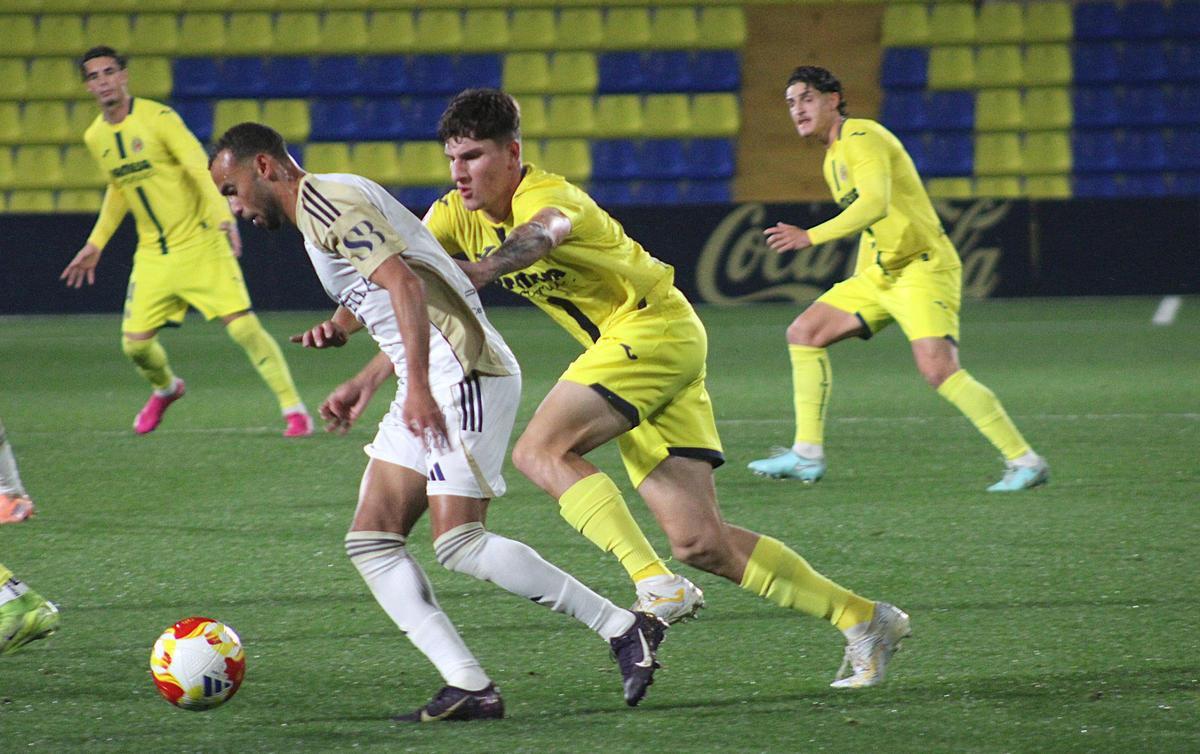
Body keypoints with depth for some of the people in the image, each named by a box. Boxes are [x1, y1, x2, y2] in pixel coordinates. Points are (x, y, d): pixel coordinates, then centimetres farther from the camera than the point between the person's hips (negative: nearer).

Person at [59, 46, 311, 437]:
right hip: (152, 254, 5)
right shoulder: (95, 137, 6)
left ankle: (293, 408, -4)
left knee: (242, 326, -15)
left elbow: (202, 169, -21)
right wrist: (96, 244, 22)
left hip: (200, 244, -5)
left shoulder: (158, 118, -13)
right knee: (135, 343, -1)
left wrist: (223, 217, -36)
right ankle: (165, 389, 33)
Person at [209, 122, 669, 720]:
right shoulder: (338, 205, 23)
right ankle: (469, 688, -7)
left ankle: (624, 629, -9)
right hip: (437, 384, 11)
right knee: (371, 541, 3)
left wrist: (418, 388, -28)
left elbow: (405, 285, -21)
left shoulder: (323, 202, -9)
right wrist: (365, 383, 25)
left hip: (461, 372, -11)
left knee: (459, 544, -17)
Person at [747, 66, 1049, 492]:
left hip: (923, 267, -10)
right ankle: (807, 455, 7)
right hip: (880, 273, 10)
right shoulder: (833, 158, 18)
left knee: (938, 368, -23)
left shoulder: (861, 138, -13)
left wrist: (810, 237, -35)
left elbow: (875, 204, -30)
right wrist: (859, 280, 25)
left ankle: (1024, 461, -18)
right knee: (804, 333, 6)